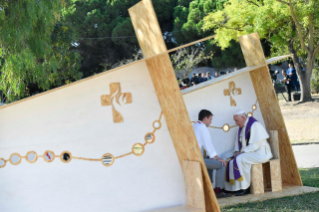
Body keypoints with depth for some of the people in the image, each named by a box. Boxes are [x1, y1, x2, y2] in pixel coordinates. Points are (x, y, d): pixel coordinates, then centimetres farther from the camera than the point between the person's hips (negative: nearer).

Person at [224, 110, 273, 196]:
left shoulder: (254, 125, -16)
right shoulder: (242, 127, 11)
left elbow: (255, 145, -22)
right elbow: (238, 142, 18)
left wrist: (242, 152, -22)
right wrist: (236, 151, -2)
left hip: (260, 153, -9)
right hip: (247, 153, 9)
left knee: (240, 160, -30)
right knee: (230, 160, -5)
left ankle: (244, 188, -23)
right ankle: (233, 186, -6)